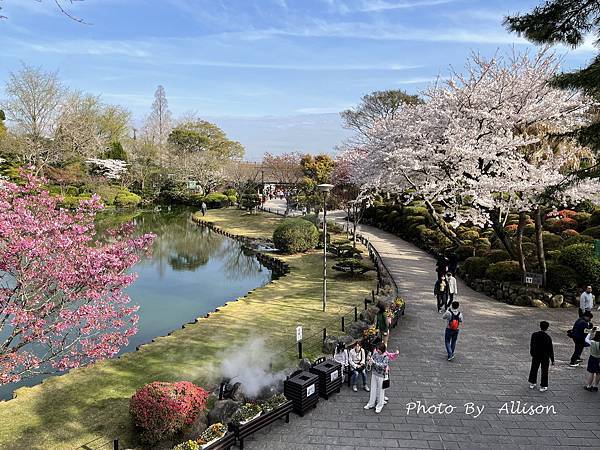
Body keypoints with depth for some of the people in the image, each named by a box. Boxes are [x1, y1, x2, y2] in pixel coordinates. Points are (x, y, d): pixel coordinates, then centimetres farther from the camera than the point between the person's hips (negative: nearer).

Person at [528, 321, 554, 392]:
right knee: (544, 372, 10)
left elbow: (531, 345, 1)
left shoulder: (534, 335, -10)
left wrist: (532, 353, 16)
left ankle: (532, 383, 28)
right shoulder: (548, 338, -19)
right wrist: (552, 360, -1)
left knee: (534, 369, 17)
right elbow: (550, 349, -11)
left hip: (536, 356, 3)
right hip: (545, 357, -3)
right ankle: (543, 386, 15)